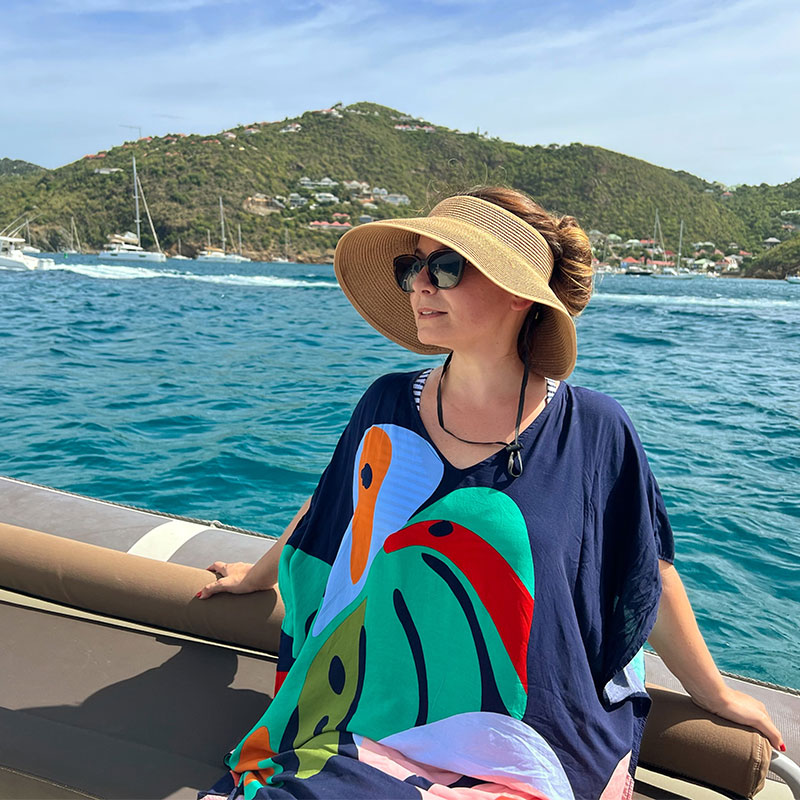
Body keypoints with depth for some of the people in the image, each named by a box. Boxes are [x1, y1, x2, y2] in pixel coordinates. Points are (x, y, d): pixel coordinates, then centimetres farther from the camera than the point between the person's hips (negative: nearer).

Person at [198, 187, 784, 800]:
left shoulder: (596, 433, -9)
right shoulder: (388, 406, -1)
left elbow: (650, 584, 4)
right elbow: (327, 510, 16)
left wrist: (717, 697, 15)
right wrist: (257, 576, 30)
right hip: (380, 724, 3)